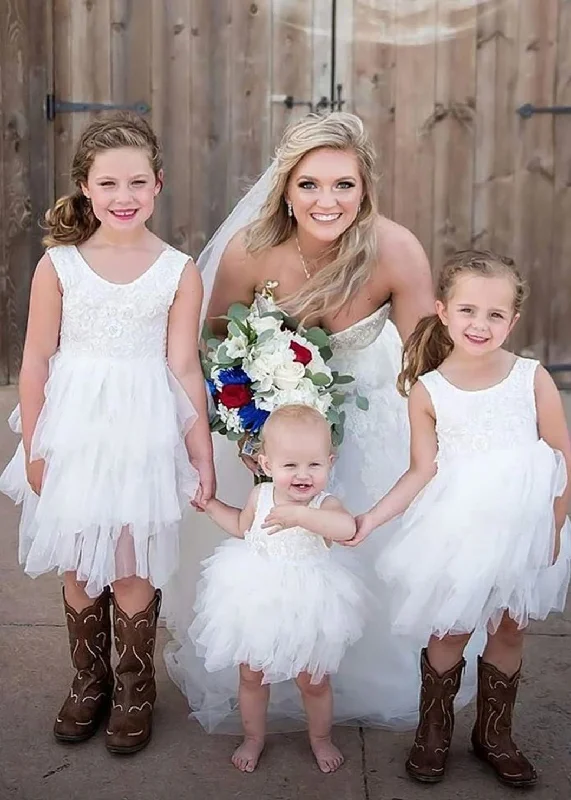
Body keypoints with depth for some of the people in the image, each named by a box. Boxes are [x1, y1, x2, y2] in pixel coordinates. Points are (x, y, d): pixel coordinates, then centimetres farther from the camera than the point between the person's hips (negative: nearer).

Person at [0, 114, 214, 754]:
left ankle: (134, 688, 27)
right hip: (74, 430, 1)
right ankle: (88, 681, 34)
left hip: (144, 432, -1)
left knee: (131, 569, 3)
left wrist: (203, 457, -1)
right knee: (78, 566, 12)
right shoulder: (58, 264, -4)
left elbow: (184, 369, -1)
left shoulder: (179, 271, -4)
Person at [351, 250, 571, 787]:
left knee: (509, 631, 14)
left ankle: (494, 734, 35)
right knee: (451, 632, 8)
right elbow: (422, 471, -7)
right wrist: (371, 519, -15)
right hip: (457, 534, -1)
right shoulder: (427, 390, -9)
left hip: (524, 531, 2)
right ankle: (433, 732, 31)